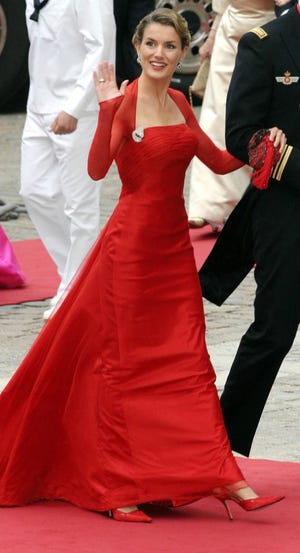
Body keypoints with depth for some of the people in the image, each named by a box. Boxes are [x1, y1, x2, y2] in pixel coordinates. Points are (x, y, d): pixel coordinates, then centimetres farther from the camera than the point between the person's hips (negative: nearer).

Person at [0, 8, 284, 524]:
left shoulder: (180, 104, 9)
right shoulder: (124, 102, -10)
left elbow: (221, 161, 19)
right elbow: (97, 168, -23)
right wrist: (106, 110, -34)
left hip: (174, 244, 6)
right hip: (130, 243, -6)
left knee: (189, 361, 4)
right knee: (124, 360, 2)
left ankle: (224, 477, 3)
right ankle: (119, 488, 8)